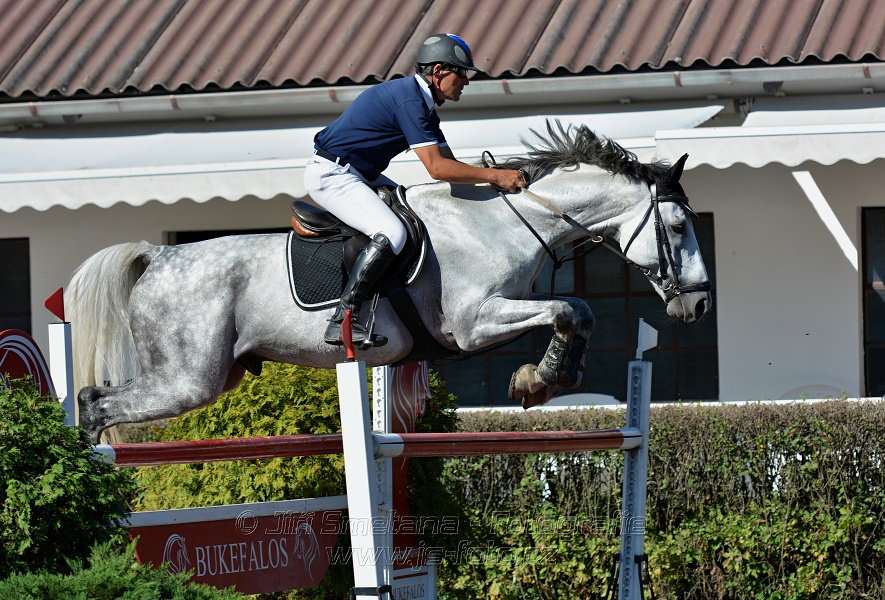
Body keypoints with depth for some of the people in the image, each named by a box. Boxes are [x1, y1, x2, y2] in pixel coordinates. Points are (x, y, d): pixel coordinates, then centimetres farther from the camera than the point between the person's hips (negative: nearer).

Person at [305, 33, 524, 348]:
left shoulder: (424, 104, 13)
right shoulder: (409, 100, -20)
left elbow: (449, 164, 15)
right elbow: (437, 168, -25)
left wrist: (498, 176, 3)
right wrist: (493, 176, -20)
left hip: (358, 174, 11)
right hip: (331, 175, -11)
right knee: (392, 233, -26)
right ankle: (342, 321, -29)